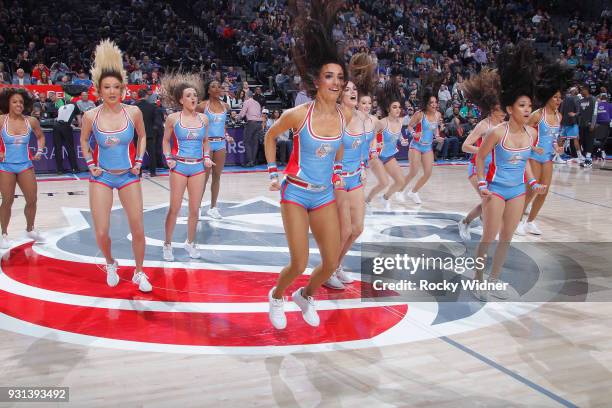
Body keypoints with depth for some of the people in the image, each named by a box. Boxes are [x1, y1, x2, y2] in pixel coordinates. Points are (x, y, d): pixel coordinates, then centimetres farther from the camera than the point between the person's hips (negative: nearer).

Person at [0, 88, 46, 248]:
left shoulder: (31, 121, -2)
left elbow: (40, 136, 17)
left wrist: (39, 151, 4)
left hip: (25, 165, 3)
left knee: (32, 200, 5)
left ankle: (30, 230, 27)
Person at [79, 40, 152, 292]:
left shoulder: (133, 112, -9)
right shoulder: (91, 116, -9)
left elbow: (142, 136, 10)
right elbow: (83, 141, 10)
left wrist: (139, 161, 1)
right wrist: (90, 165, -1)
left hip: (129, 176, 0)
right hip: (101, 178, 0)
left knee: (138, 230, 0)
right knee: (101, 233, -3)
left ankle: (139, 273, 21)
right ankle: (110, 264, 29)